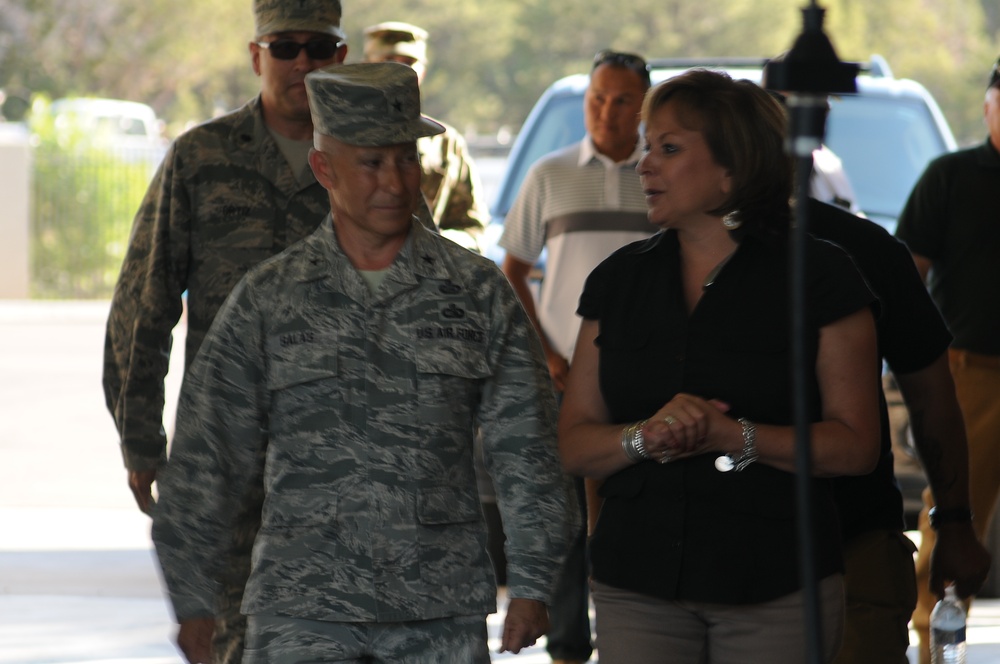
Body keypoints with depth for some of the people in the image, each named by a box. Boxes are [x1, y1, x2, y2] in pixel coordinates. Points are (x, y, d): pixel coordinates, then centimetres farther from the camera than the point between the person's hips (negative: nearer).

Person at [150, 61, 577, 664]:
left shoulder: (478, 291, 6)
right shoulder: (267, 300, 4)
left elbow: (525, 447, 8)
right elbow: (209, 454, 7)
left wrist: (531, 584, 5)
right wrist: (192, 599, 5)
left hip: (444, 615, 1)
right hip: (302, 615, -1)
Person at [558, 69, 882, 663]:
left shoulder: (819, 275, -2)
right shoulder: (619, 280, 10)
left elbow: (856, 445, -6)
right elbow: (574, 445, 8)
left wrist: (734, 436, -18)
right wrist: (644, 436, -13)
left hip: (778, 591, -3)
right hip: (638, 586, 3)